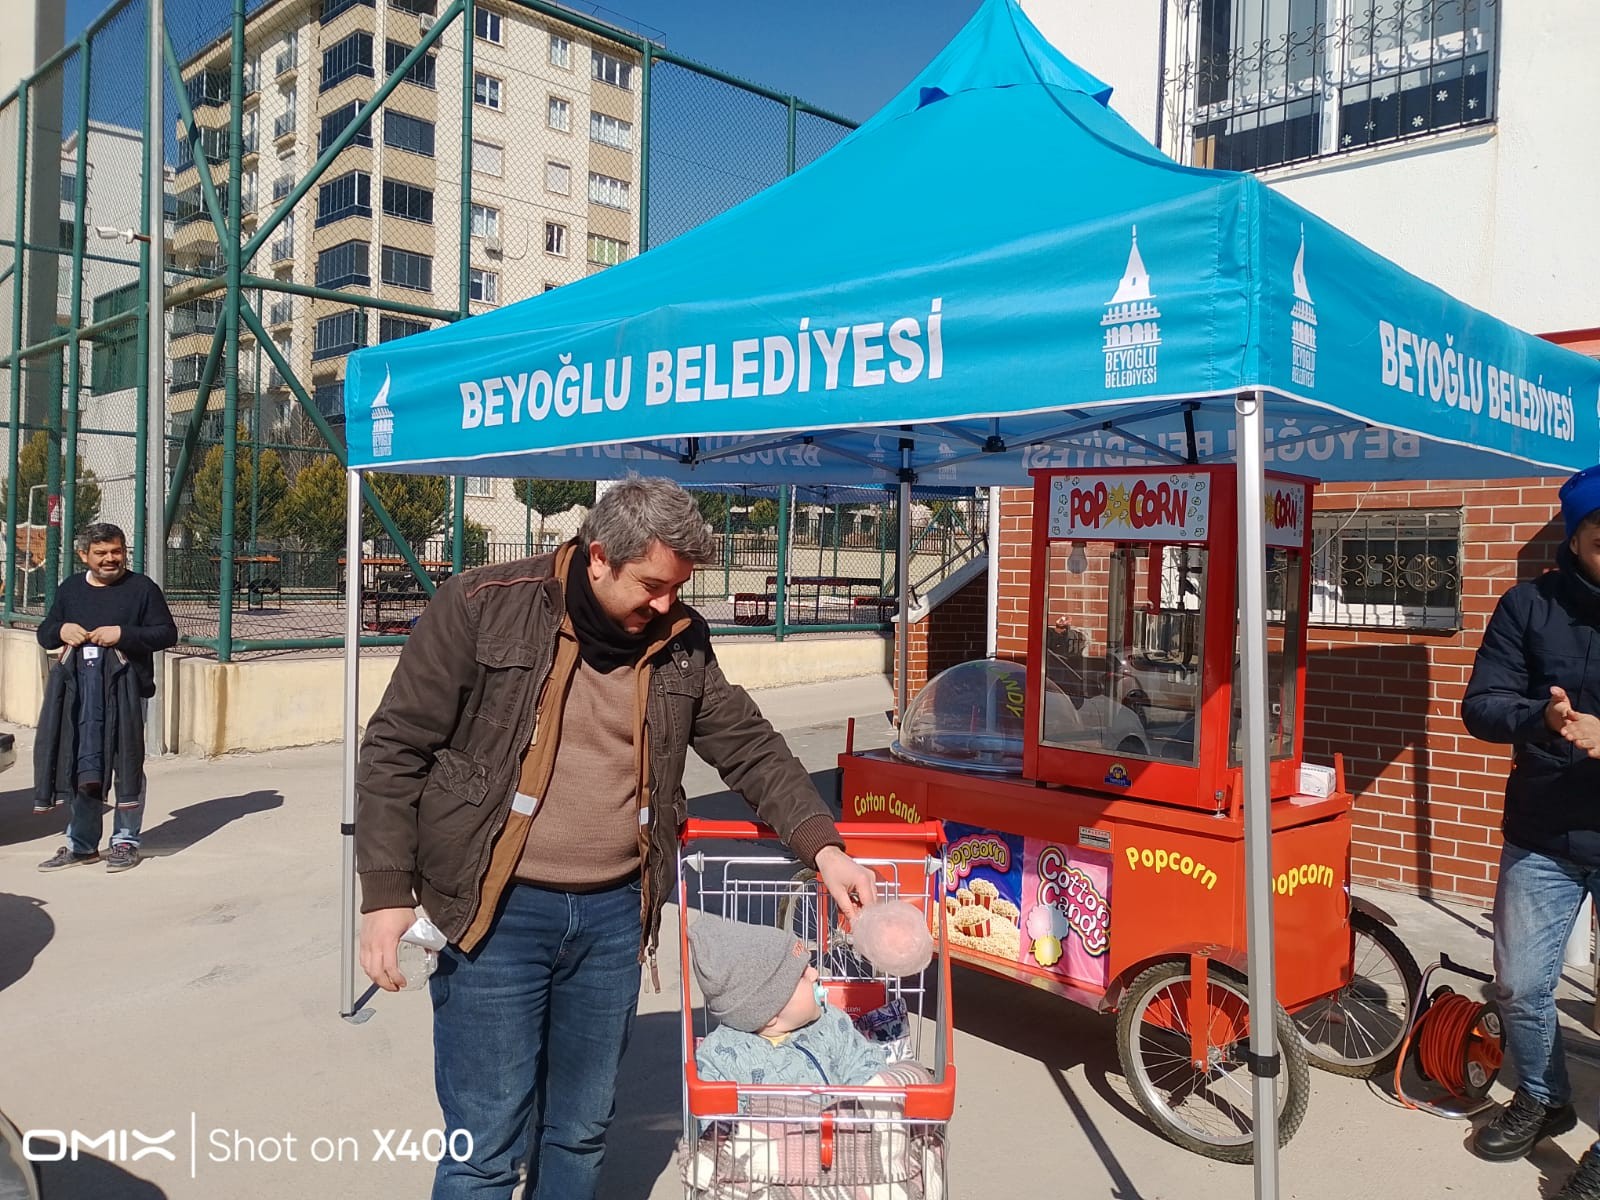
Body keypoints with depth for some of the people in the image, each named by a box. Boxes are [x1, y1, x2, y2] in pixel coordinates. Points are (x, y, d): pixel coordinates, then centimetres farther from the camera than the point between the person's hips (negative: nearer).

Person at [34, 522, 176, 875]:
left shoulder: (142, 587, 0)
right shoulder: (70, 588, 14)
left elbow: (167, 633, -4)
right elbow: (44, 633, 19)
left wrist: (123, 634, -16)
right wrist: (61, 631, -3)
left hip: (125, 689, -4)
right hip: (77, 689, 4)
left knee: (126, 763, 1)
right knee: (79, 765, 8)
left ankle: (126, 841, 12)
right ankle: (82, 844, 18)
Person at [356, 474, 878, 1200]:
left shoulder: (680, 641, 4)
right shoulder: (483, 608, -9)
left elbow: (750, 748, 8)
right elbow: (396, 750, -6)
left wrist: (822, 847, -3)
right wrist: (387, 891, -10)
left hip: (613, 915, 4)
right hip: (498, 911, -4)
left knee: (581, 1133, 16)